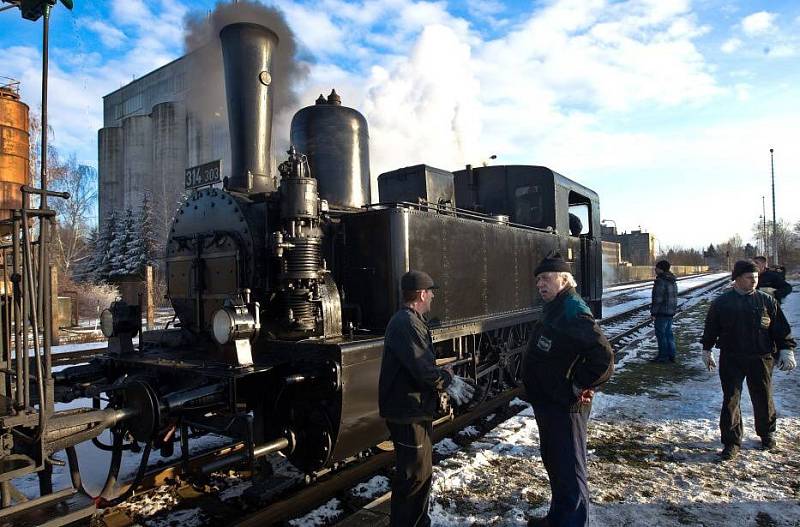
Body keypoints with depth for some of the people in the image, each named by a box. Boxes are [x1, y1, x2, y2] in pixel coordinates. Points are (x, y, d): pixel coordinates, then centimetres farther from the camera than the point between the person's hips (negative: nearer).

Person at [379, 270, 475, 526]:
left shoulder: (410, 321, 14)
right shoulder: (406, 323, -20)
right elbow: (423, 367, -27)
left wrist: (446, 378, 8)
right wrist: (448, 381, -12)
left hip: (416, 409, 11)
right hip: (407, 411, -11)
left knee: (422, 470, 21)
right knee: (414, 474, -1)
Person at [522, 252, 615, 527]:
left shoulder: (573, 312, -23)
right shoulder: (555, 309, 9)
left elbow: (603, 357, -32)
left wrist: (580, 385, -21)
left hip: (565, 407, -11)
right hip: (548, 403, 11)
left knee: (570, 472, 2)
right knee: (554, 463, 24)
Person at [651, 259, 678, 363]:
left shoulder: (660, 281, -19)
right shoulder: (673, 281, 12)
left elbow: (658, 299, -21)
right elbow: (674, 297, 19)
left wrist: (653, 313, -16)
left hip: (661, 312, -9)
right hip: (671, 312, 9)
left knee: (660, 334, -1)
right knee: (668, 333, 16)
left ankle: (663, 356, 5)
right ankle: (671, 355, 21)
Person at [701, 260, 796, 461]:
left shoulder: (767, 301, 2)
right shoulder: (721, 302, 0)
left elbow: (781, 328, 5)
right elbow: (710, 329, 10)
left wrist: (786, 349, -4)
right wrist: (707, 350, 14)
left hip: (761, 359, 1)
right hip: (730, 360, -1)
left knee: (763, 399, 12)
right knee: (730, 400, -1)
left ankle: (767, 434, 38)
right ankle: (732, 443, 8)